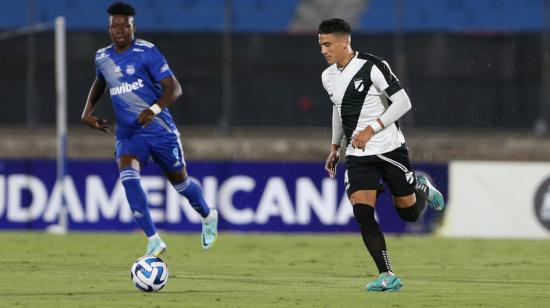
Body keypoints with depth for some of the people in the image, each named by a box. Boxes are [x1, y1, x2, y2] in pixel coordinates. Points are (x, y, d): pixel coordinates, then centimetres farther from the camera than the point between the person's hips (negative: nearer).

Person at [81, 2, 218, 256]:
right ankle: (153, 240, -25)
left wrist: (154, 109, -29)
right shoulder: (102, 58, 6)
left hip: (159, 129, -3)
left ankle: (208, 217, 45)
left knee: (179, 180, 11)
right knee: (127, 173, -25)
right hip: (127, 133, 3)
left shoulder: (146, 52, -11)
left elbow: (174, 89, -13)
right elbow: (99, 83, 29)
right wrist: (88, 110, 14)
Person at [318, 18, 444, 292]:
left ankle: (422, 189, 41)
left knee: (409, 213, 5)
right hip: (357, 155, 5)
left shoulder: (372, 67, -14)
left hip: (389, 149, -5)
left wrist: (371, 129, -22)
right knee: (362, 213, -15)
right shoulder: (328, 77, 7)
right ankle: (387, 276, -12)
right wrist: (335, 147, 25)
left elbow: (402, 102, -16)